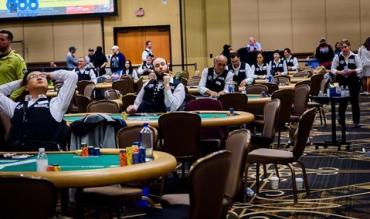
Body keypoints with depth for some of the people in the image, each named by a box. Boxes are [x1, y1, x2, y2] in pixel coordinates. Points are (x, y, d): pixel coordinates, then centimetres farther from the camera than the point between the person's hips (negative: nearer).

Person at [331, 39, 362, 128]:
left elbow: (360, 68, 1)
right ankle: (341, 117, 23)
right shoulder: (337, 57, 1)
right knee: (343, 101, 1)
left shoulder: (355, 57, -1)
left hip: (353, 81, 0)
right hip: (341, 82, 0)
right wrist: (339, 72, -16)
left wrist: (352, 71, -17)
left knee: (354, 101, 3)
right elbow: (332, 69, 2)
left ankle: (356, 121, 10)